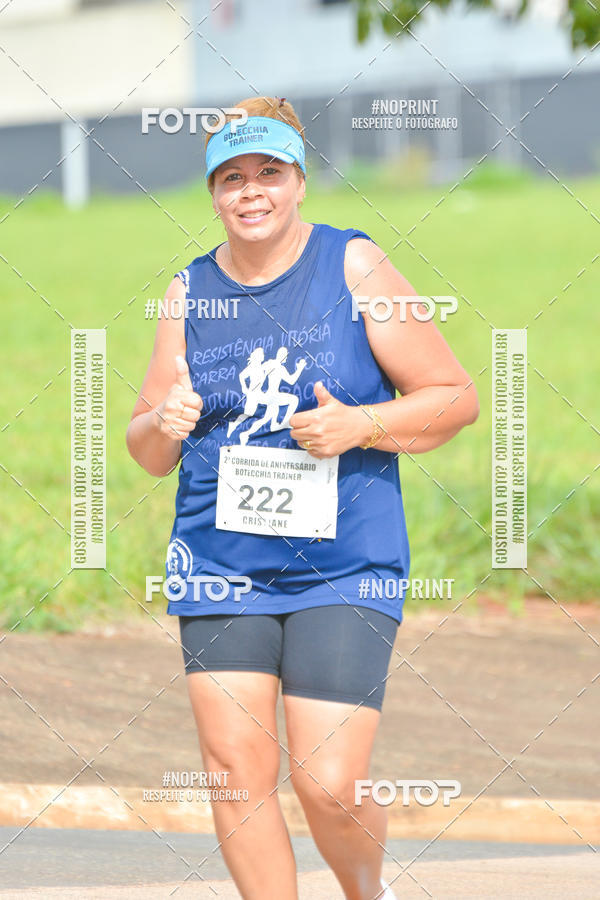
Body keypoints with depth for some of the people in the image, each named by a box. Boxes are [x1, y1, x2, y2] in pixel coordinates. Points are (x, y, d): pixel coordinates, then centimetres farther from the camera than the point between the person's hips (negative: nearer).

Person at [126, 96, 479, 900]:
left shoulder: (354, 268, -2)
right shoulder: (189, 293, 7)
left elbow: (457, 398, 0)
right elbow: (146, 450, 15)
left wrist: (359, 425, -15)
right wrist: (163, 426, -8)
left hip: (346, 568, -3)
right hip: (221, 562, 3)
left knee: (329, 784, -9)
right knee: (237, 766, -7)